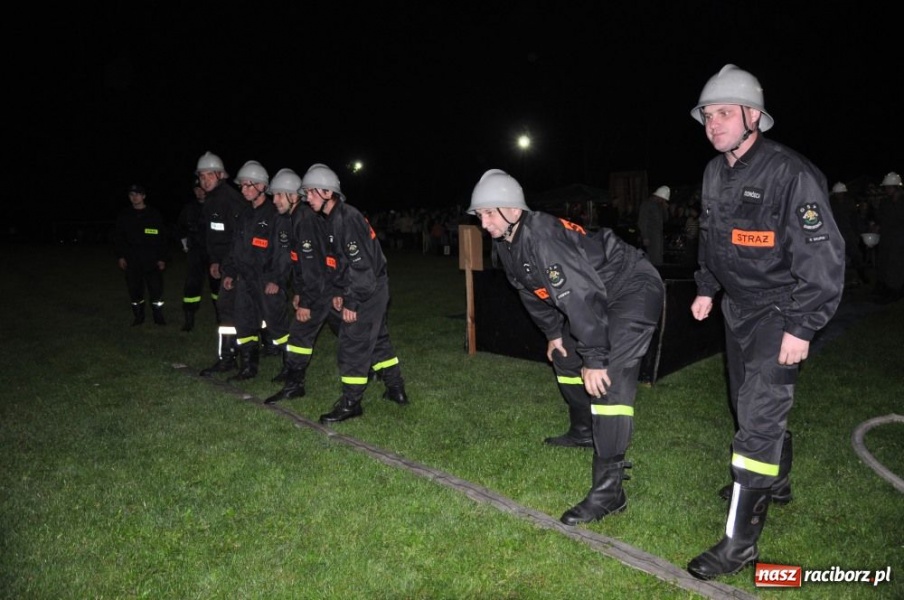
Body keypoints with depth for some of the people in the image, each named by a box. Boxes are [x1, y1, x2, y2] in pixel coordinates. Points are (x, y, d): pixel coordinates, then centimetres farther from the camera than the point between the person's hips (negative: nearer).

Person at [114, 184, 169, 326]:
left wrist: (162, 258, -2)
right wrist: (121, 256, 4)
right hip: (131, 261, 3)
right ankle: (138, 316, 19)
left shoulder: (154, 214, 2)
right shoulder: (124, 215, 9)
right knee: (134, 290, 6)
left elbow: (163, 238, 2)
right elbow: (118, 237, 13)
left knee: (156, 288, -6)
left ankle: (158, 317, 6)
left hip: (151, 260, -2)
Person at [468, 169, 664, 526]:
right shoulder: (506, 243, -1)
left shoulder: (543, 238, -31)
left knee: (609, 379, -21)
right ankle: (584, 429, 44)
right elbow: (531, 292, 13)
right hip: (597, 295, 10)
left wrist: (595, 359, -31)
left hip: (634, 289, -10)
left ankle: (608, 491, -17)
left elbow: (582, 294, -35)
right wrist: (553, 333, 16)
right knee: (565, 356, 20)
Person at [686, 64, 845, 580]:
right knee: (750, 404, 21)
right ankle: (775, 482, 46)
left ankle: (741, 542, -1)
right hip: (738, 309, 8)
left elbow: (824, 257, -22)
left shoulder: (790, 173, -21)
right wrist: (707, 287, 15)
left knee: (759, 417, -11)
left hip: (780, 314, -8)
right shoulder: (716, 173, 5)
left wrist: (802, 328, -22)